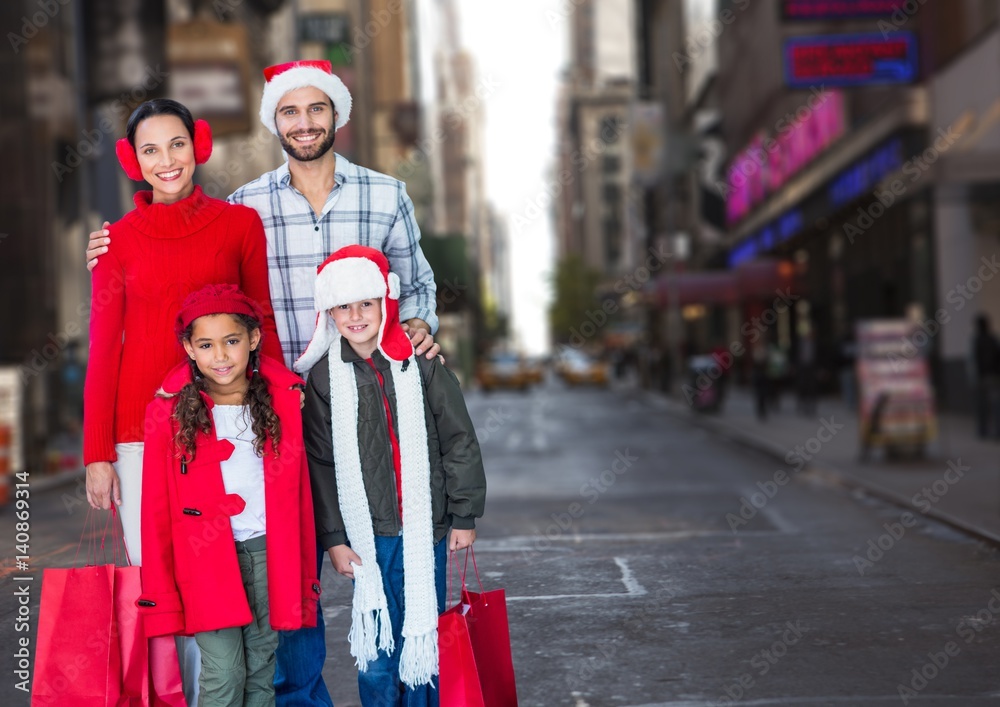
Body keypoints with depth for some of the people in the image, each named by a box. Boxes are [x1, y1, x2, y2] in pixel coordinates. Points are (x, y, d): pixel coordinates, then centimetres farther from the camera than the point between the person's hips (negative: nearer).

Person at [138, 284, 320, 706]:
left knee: (261, 671, 10)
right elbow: (157, 511, -2)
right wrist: (160, 595, -2)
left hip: (270, 552, 2)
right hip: (207, 561, -2)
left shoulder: (284, 400, 1)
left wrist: (305, 575, 8)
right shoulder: (170, 412, -6)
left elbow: (300, 494, 7)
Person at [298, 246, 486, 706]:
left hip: (424, 527, 0)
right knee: (374, 636, 6)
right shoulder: (324, 377, -2)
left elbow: (459, 442, 1)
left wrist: (464, 516, 2)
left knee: (423, 631, 8)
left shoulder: (422, 365, -4)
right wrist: (332, 537, -1)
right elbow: (320, 463, 0)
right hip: (366, 533, 0)